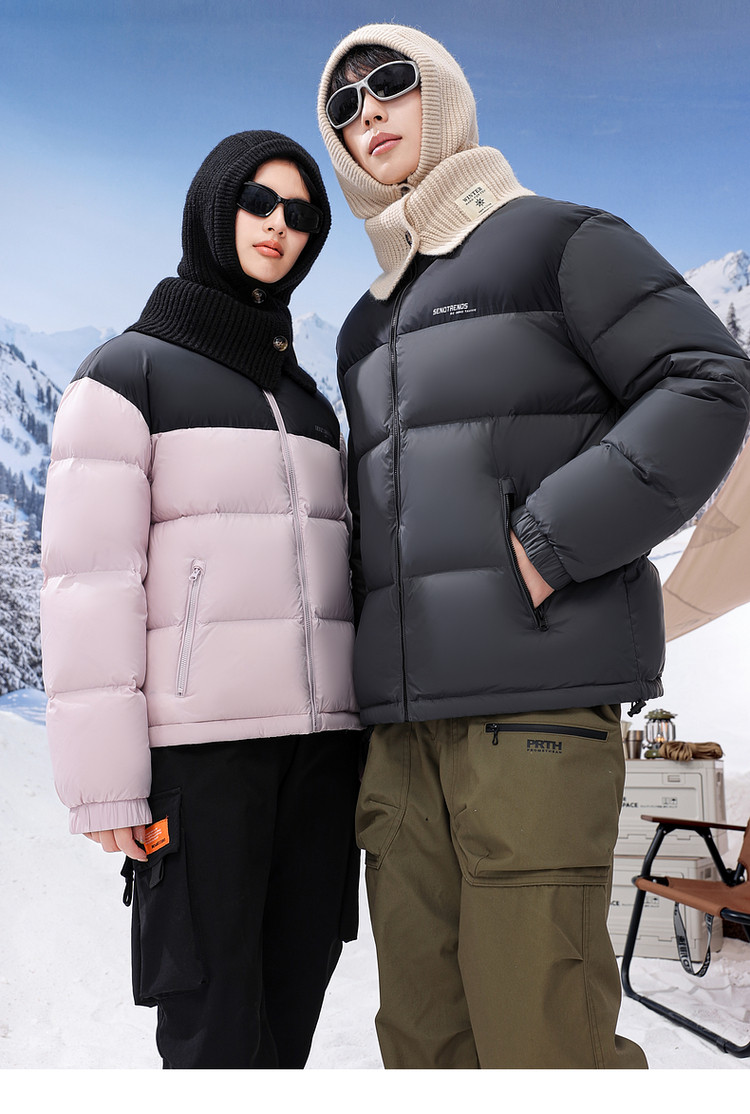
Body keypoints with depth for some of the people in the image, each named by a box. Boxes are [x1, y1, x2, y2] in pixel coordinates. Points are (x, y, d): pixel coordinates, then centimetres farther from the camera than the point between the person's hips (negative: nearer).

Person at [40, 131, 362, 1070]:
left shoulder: (308, 399, 19)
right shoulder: (125, 374, 1)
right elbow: (89, 579, -7)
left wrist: (360, 739, 15)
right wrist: (105, 777, -12)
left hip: (318, 735, 5)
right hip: (197, 736, -5)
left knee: (291, 1006, 8)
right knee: (216, 1025, 0)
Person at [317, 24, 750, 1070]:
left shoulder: (555, 238, 5)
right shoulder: (367, 325, 24)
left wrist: (545, 544, -14)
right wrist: (363, 651, 13)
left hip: (534, 691, -6)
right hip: (402, 710, 7)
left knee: (539, 1032, -4)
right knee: (424, 1032, 11)